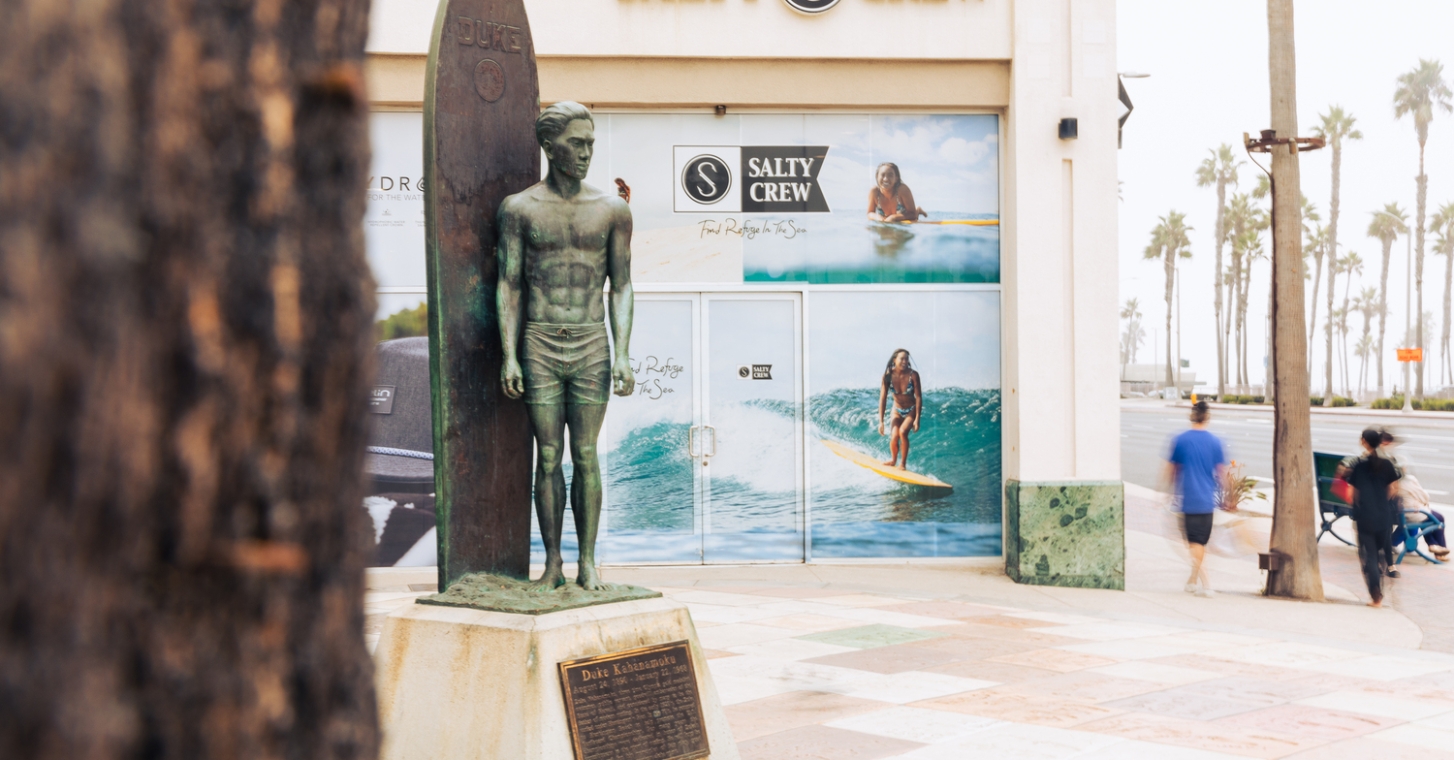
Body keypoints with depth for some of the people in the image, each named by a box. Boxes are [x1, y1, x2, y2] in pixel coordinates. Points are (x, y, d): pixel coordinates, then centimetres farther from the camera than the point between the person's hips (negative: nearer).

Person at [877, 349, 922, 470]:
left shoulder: (913, 375, -20)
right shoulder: (888, 376, -17)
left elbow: (918, 397, -15)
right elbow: (883, 399, -15)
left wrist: (917, 419, -18)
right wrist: (881, 421, -18)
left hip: (911, 411, -1)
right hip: (897, 410, 1)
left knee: (903, 431, -25)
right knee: (894, 435, -18)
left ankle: (903, 463, -6)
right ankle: (893, 460, 13)